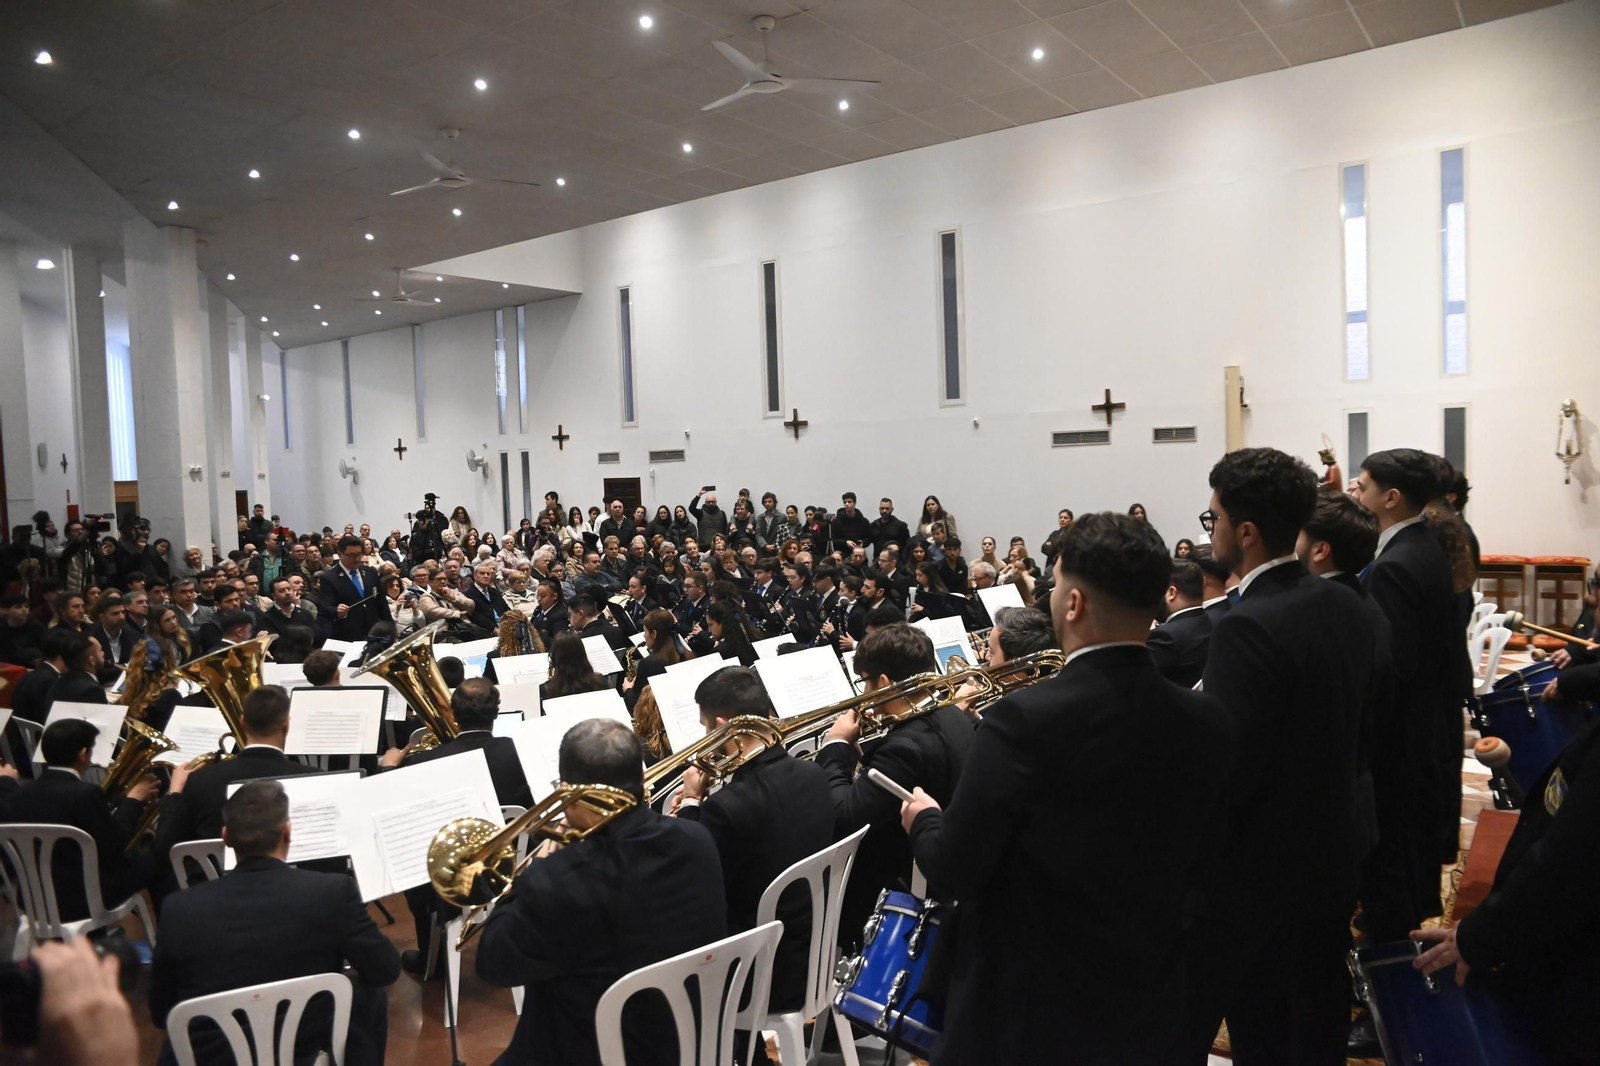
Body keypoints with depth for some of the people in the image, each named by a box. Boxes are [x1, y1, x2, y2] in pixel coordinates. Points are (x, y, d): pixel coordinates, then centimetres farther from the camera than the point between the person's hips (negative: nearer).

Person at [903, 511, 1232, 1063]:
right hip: (1152, 1011, 4)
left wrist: (924, 820, 4)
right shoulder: (1206, 722, -9)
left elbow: (955, 869, -16)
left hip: (1025, 1013, -4)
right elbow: (1196, 866, 3)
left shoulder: (1025, 720, -25)